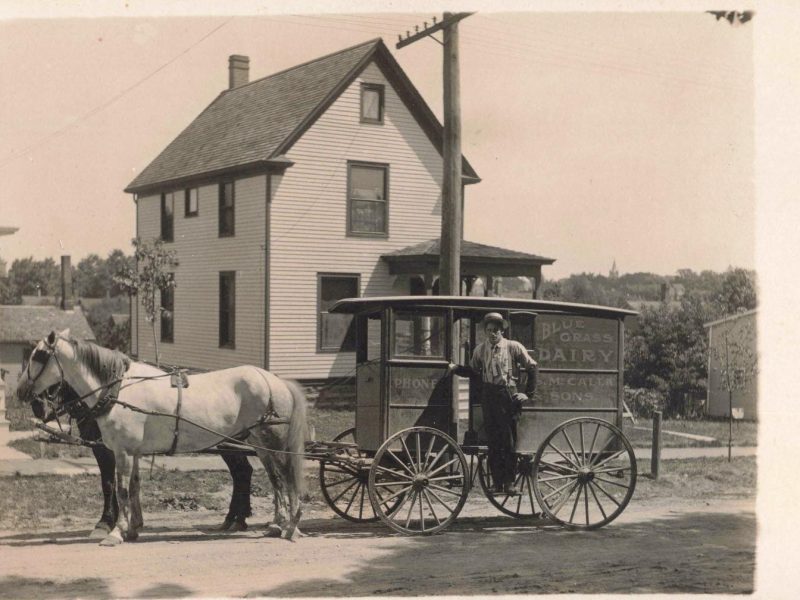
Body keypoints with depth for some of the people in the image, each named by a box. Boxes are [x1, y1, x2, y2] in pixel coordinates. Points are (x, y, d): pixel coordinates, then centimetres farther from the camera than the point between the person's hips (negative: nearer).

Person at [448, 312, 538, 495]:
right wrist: (456, 368, 0)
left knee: (509, 440, -3)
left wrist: (529, 393, 3)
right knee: (493, 441, 3)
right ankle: (497, 483, 8)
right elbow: (473, 372, 15)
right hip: (488, 396, 3)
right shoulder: (480, 349, 9)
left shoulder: (513, 347, 1)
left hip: (508, 396, -3)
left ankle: (509, 483, 3)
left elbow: (531, 367, 7)